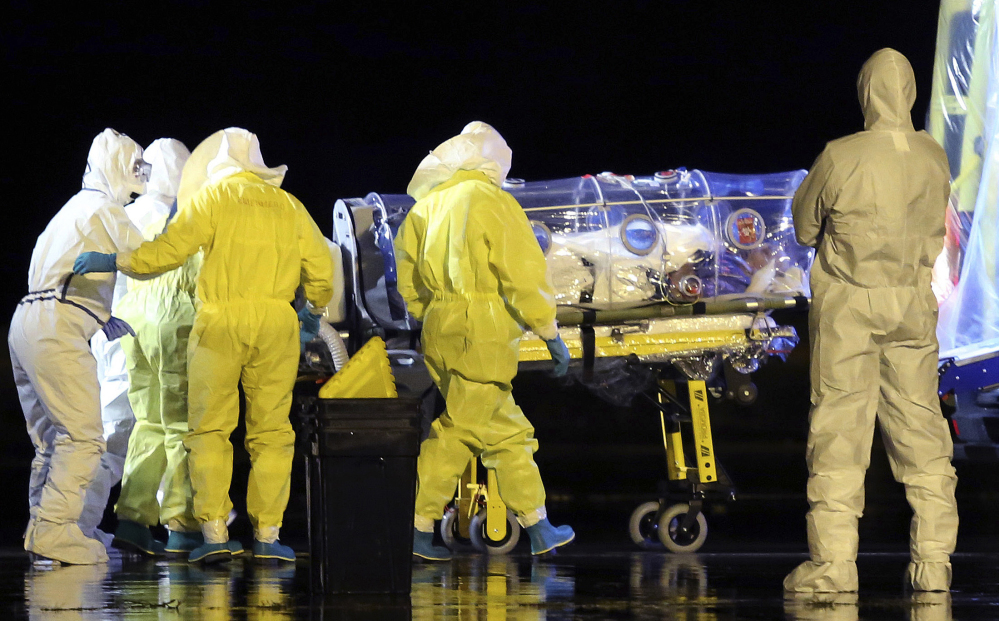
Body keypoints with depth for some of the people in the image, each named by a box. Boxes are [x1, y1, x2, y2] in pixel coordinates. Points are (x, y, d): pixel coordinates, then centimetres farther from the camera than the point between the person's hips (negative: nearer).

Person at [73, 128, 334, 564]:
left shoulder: (212, 197, 6)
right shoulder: (289, 206, 17)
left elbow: (172, 248, -6)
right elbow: (320, 268, 17)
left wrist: (114, 262, 0)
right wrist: (315, 310, 35)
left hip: (221, 320, -3)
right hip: (276, 323, 3)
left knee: (210, 429, 1)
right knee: (271, 430, 5)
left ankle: (214, 532, -7)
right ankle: (267, 534, 1)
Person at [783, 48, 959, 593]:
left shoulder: (840, 158, -16)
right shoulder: (934, 158, -2)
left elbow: (804, 227, -2)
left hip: (848, 304, -4)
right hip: (915, 302, 4)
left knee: (839, 425, -1)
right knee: (920, 425, 9)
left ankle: (834, 560, -3)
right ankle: (933, 558, 9)